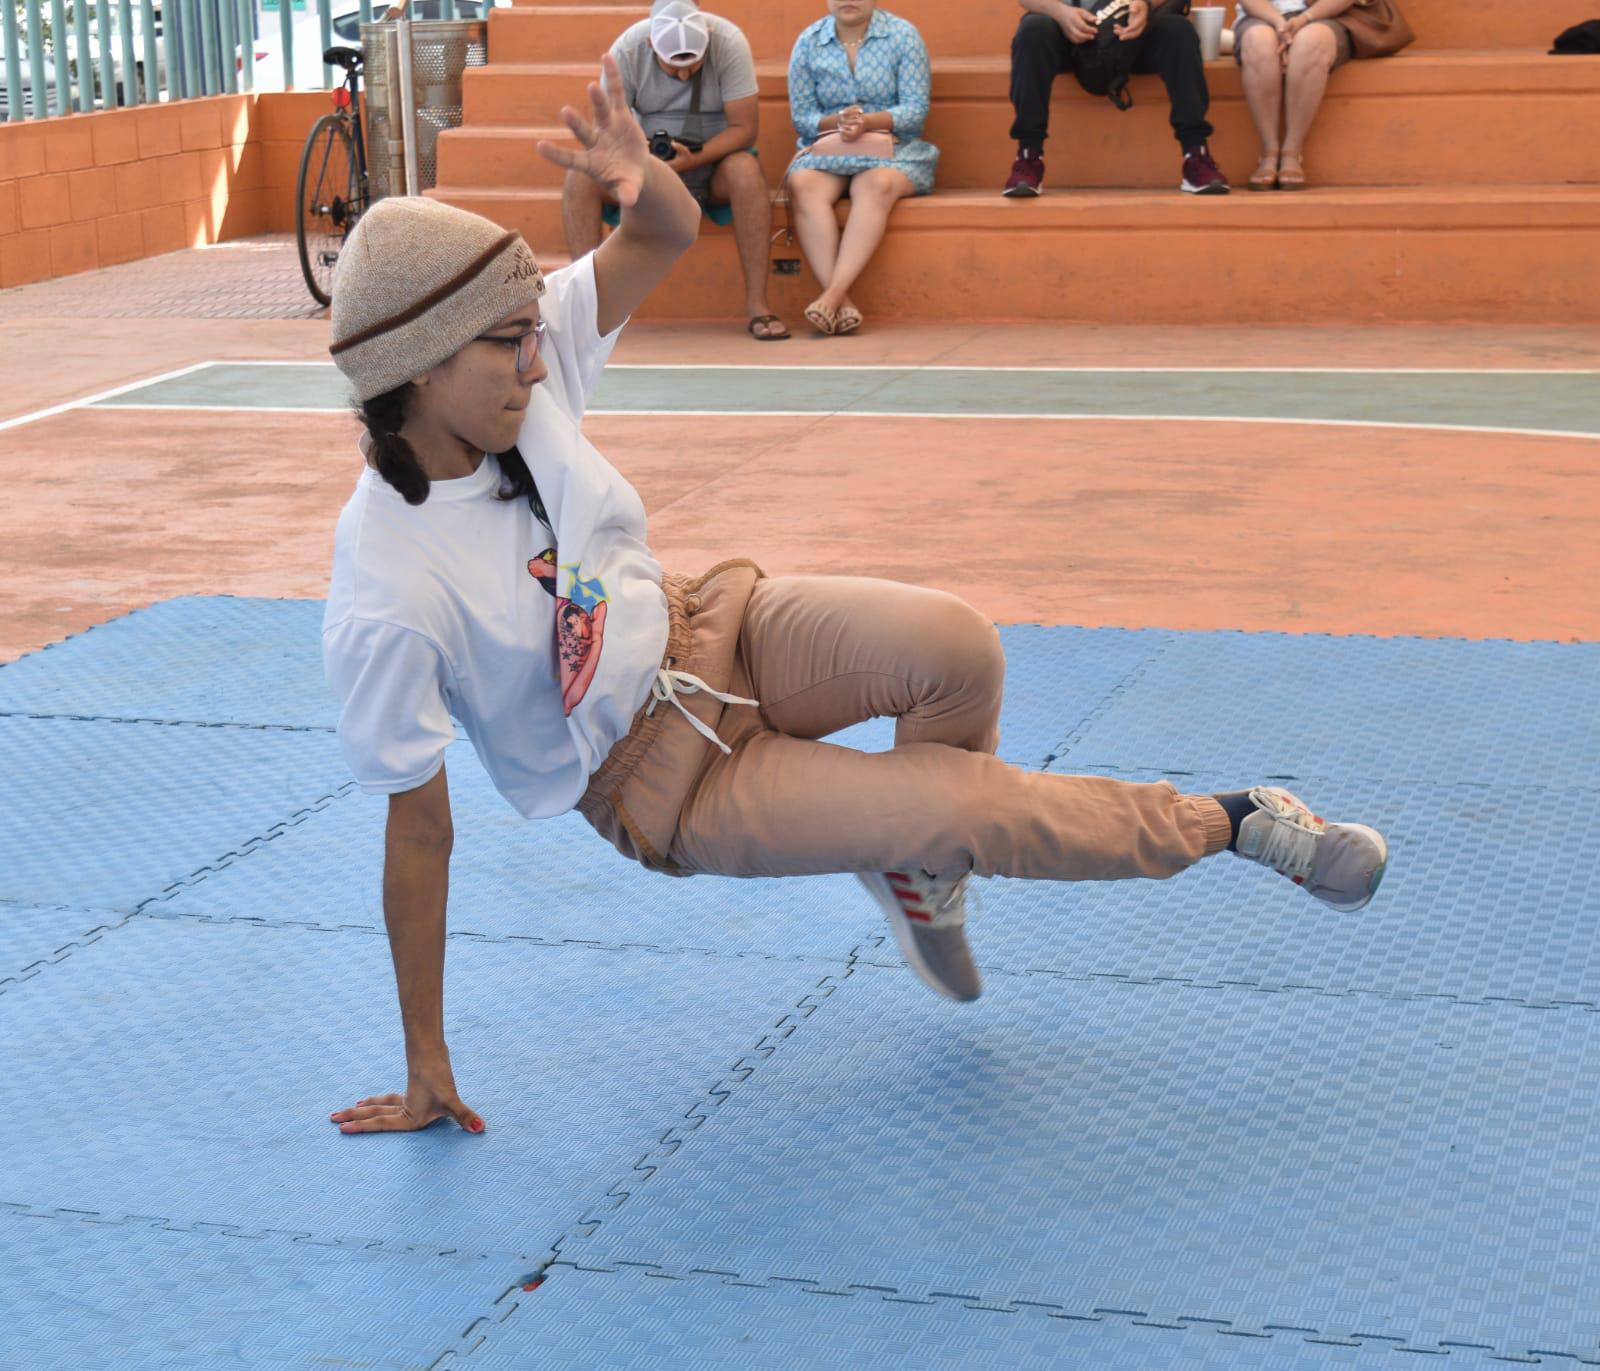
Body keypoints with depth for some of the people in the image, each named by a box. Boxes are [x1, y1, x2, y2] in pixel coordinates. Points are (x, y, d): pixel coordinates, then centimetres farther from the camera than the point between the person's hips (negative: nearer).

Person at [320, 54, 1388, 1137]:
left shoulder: (523, 360, -14)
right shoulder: (386, 602, -29)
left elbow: (672, 234, -4)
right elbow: (418, 826, -20)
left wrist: (645, 179, -30)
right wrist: (425, 1064, -12)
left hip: (709, 629, 5)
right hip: (664, 784, -5)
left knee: (953, 644, -23)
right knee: (968, 808, -20)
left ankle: (922, 868, 9)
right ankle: (1224, 824, 5)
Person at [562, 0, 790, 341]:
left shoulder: (729, 42, -19)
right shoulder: (627, 48, -14)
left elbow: (744, 128, -19)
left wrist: (693, 159, -34)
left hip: (713, 159, -2)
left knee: (747, 171, -36)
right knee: (581, 177, -25)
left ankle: (757, 303, -32)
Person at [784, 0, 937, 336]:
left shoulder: (903, 35, 3)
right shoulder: (808, 42, 9)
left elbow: (916, 109, -6)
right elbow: (801, 116, 5)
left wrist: (868, 122, -23)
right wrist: (836, 122, -17)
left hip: (892, 148, -2)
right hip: (825, 152, 2)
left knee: (878, 184, -38)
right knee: (803, 185, -33)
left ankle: (834, 292, -48)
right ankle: (843, 304, -45)